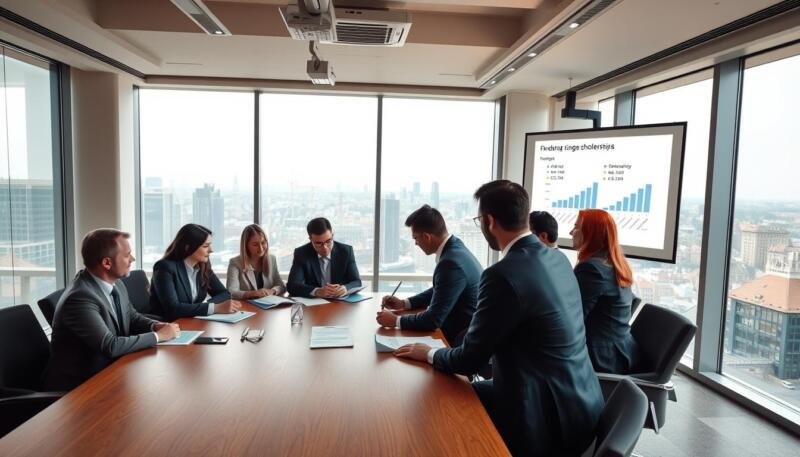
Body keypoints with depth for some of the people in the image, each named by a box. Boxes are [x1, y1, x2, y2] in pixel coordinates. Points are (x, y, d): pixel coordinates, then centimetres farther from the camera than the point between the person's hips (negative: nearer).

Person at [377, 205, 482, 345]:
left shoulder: (451, 263, -28)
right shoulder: (455, 247, 1)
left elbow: (433, 319, -24)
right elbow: (438, 291, 16)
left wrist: (395, 320, -12)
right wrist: (404, 304, 8)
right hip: (463, 330, 8)